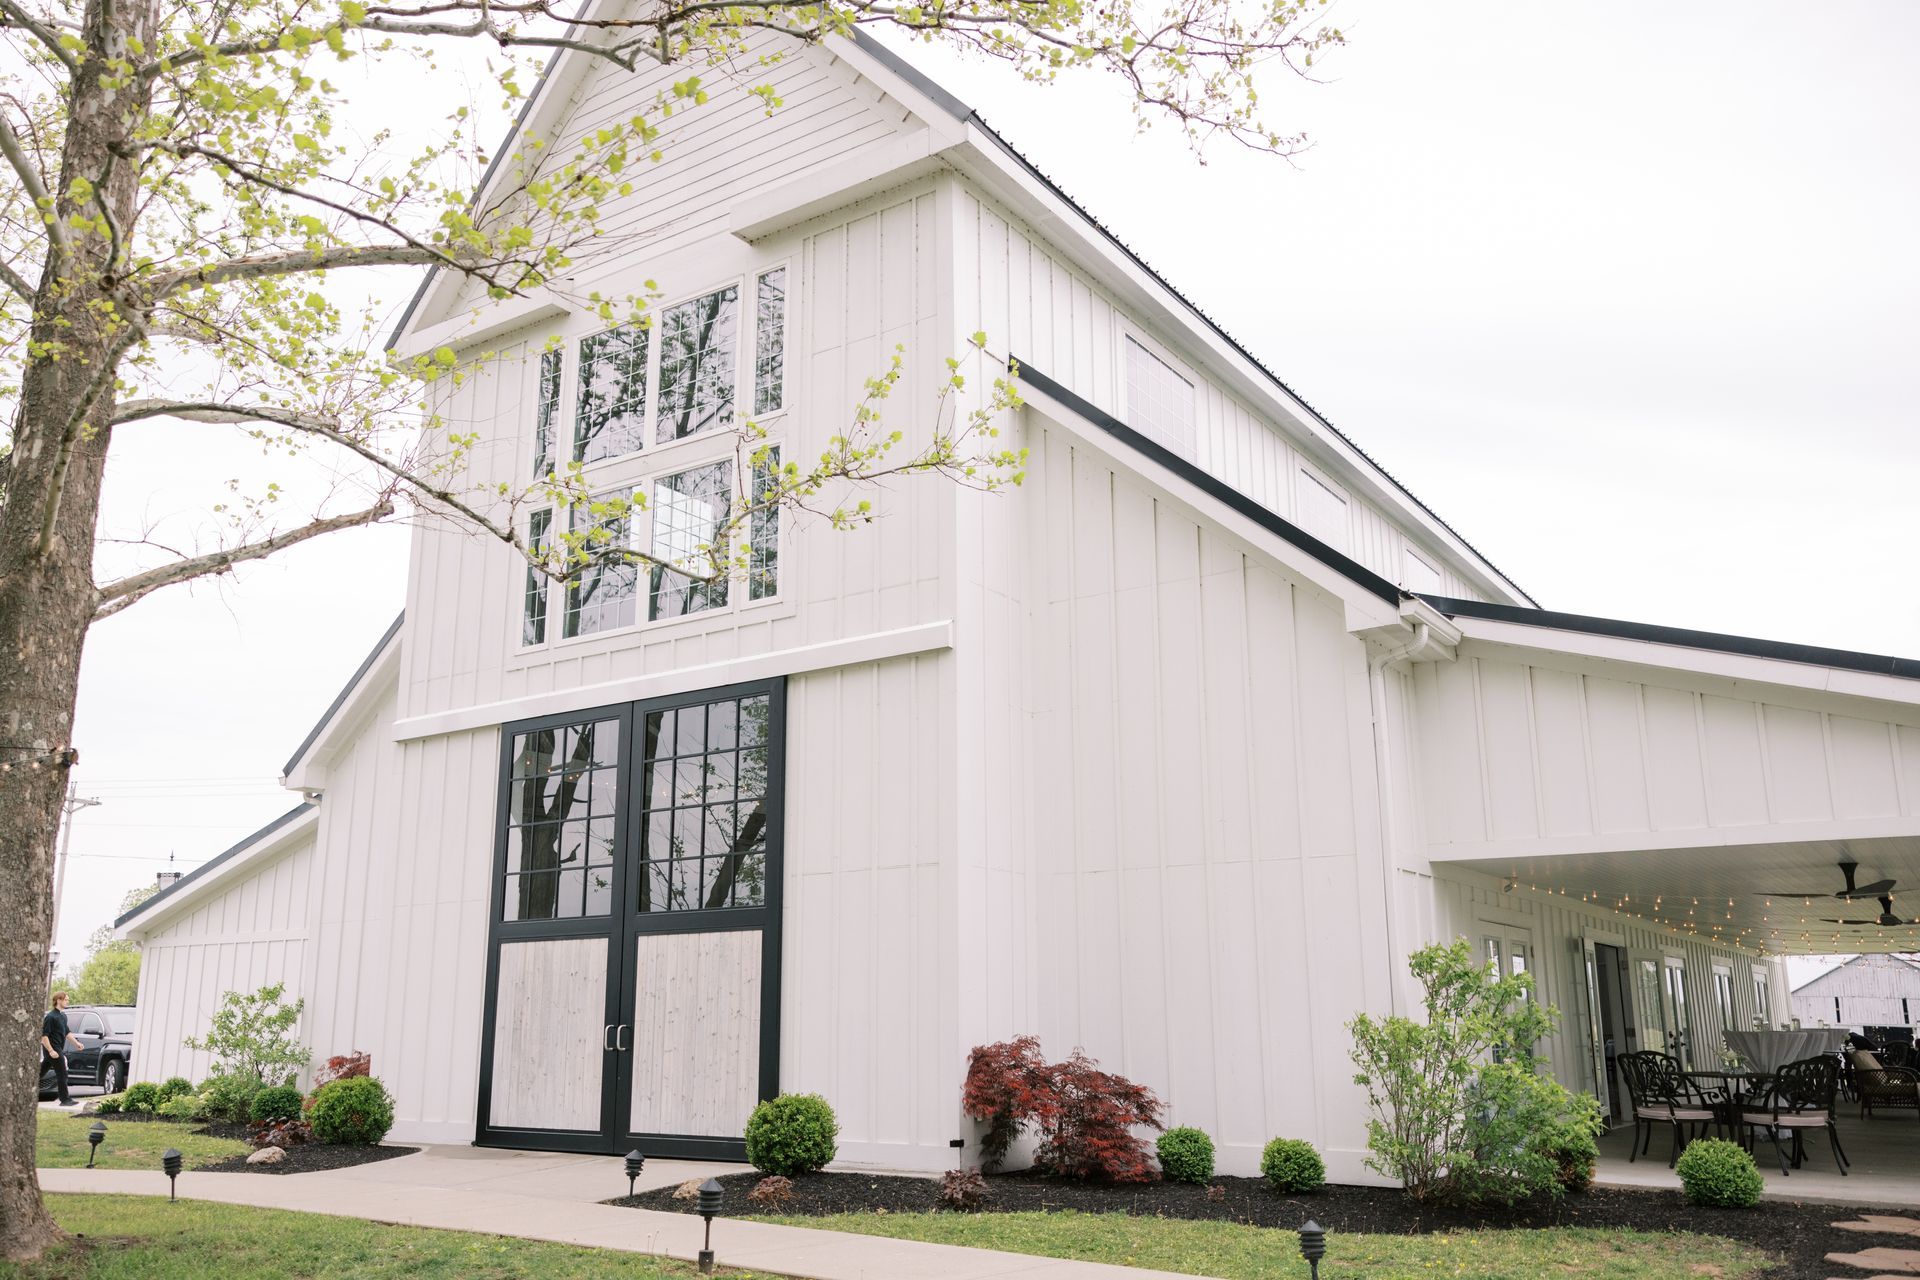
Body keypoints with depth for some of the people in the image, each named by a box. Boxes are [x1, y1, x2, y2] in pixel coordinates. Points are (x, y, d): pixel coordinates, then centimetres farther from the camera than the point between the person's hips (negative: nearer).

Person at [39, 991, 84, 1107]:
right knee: (62, 1074, -4)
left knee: (40, 1072, 15)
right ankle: (65, 1100, 2)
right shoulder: (51, 1017, -16)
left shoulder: (63, 1016, 13)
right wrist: (51, 1051, -23)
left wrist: (76, 1042, 16)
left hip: (58, 1049, 9)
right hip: (53, 1049, -9)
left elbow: (66, 1032, 24)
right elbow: (44, 1035, -19)